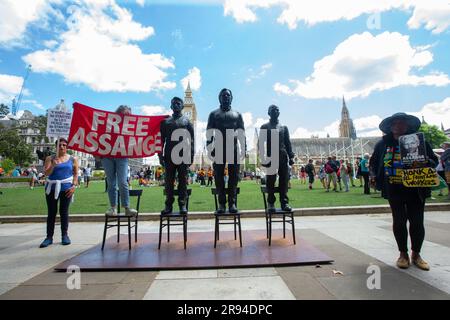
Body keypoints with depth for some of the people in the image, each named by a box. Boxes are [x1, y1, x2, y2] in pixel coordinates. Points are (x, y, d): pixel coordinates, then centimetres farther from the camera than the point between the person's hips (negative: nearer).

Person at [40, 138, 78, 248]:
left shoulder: (73, 159, 6)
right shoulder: (50, 158, 7)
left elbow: (76, 174, 4)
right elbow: (46, 173, 0)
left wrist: (74, 186, -7)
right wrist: (53, 165, -18)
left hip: (66, 188, -1)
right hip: (52, 187, 1)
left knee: (64, 212, 4)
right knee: (51, 212, 4)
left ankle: (65, 235, 11)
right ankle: (49, 236, 10)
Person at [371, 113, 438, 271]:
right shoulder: (383, 144, 3)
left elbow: (433, 160, 4)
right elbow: (374, 163, 12)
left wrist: (425, 163, -19)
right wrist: (380, 178, 2)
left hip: (416, 190, 0)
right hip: (394, 191, 0)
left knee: (417, 222, 5)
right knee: (399, 222, 7)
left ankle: (416, 254, 26)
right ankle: (403, 254, 24)